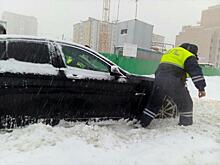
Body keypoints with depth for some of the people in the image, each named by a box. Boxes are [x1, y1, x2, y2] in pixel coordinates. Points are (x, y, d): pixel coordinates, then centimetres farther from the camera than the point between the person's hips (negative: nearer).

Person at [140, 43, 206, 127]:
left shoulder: (170, 52, 31)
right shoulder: (189, 56, 8)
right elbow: (195, 71, -7)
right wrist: (201, 87, -10)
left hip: (158, 80, 7)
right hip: (173, 82, -6)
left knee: (154, 103, 18)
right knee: (186, 104, 10)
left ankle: (142, 123, 21)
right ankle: (186, 126, 14)